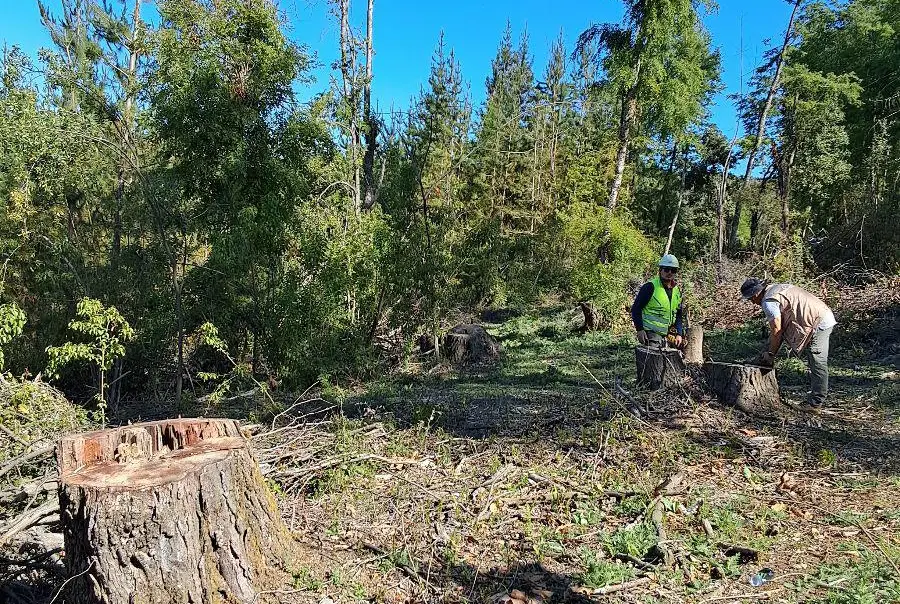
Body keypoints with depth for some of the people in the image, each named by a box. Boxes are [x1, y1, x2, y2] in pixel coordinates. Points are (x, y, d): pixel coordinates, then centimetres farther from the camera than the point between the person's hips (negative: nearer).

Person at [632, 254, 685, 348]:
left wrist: (679, 334, 10)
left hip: (665, 335, 7)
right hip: (650, 333, -7)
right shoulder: (650, 287, -9)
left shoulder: (677, 290, 13)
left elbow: (678, 315, 20)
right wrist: (640, 329, -16)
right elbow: (635, 309, -9)